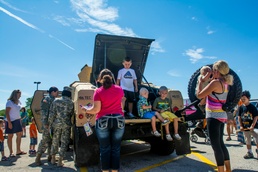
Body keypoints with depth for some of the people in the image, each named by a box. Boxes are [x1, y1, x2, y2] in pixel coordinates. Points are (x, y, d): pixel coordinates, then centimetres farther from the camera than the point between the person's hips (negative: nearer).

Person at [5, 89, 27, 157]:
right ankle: (11, 152, 8)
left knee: (19, 135, 7)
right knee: (10, 136, 1)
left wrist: (20, 119, 12)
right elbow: (7, 112, -14)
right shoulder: (10, 102, -10)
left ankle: (18, 151, 16)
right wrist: (9, 122, -20)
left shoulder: (19, 102, 11)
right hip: (11, 121, -7)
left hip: (17, 120, 7)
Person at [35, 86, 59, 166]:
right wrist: (45, 123, -20)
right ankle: (38, 158, 2)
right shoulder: (46, 99, -10)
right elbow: (43, 112, -16)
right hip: (47, 124, -9)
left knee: (52, 140, 12)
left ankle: (50, 156, 20)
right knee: (45, 140, -7)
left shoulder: (53, 99, 16)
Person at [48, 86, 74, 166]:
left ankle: (53, 159, 28)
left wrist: (50, 124, 2)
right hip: (66, 124, -2)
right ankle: (60, 161, 8)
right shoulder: (71, 103, -3)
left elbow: (51, 114, -4)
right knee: (64, 142, 7)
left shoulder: (56, 101, -2)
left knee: (55, 141, 16)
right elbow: (72, 114, 0)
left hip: (56, 123, 2)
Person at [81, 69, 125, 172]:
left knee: (104, 149, 8)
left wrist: (86, 110, 9)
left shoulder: (98, 91, -5)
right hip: (119, 120, 2)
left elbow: (96, 110, -9)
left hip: (103, 121, -2)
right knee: (116, 149, 9)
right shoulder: (119, 89, 5)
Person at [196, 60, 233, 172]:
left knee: (215, 145, -3)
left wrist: (200, 82, -1)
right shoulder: (225, 83, 8)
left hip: (214, 117, -9)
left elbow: (199, 95, -15)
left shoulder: (215, 82, -18)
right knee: (220, 143, 19)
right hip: (221, 116, 9)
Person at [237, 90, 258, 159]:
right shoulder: (241, 107, 1)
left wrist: (252, 126, -16)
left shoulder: (252, 107, -10)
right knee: (248, 141, 14)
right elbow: (239, 117, 5)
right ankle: (249, 153, 25)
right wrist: (241, 126, -2)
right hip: (245, 127, 4)